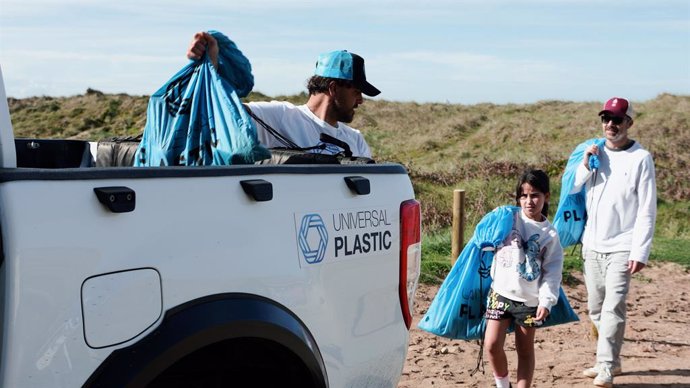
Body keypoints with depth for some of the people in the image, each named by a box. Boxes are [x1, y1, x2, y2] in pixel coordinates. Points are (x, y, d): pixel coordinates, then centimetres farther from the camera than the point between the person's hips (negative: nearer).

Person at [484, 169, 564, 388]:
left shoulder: (549, 234, -2)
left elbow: (552, 271, -4)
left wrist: (546, 300, -11)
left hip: (530, 300, 0)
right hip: (501, 292, 0)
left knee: (525, 350, 8)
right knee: (492, 344, -5)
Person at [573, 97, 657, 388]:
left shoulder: (640, 158, -6)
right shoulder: (594, 153, 8)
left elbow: (647, 211, -8)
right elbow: (572, 191, 9)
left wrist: (640, 252, -15)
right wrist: (585, 164, -7)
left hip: (621, 248, -5)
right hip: (592, 245, 6)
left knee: (613, 307, -13)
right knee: (596, 309, 12)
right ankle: (611, 360, 25)